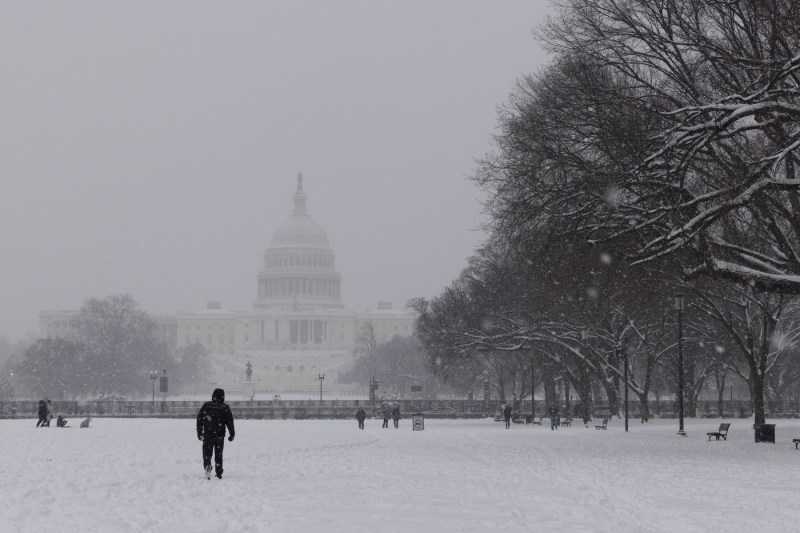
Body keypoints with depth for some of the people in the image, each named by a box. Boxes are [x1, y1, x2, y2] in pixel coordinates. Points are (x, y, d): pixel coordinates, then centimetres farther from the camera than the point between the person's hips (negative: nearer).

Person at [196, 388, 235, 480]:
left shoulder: (206, 406, 2)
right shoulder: (225, 408, 0)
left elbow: (199, 419, 4)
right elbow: (230, 421, 1)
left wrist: (199, 433, 11)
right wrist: (232, 434, 8)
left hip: (207, 434, 0)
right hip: (220, 435, 0)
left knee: (207, 452, 5)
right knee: (218, 454, 9)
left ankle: (207, 466, -22)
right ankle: (219, 473, 9)